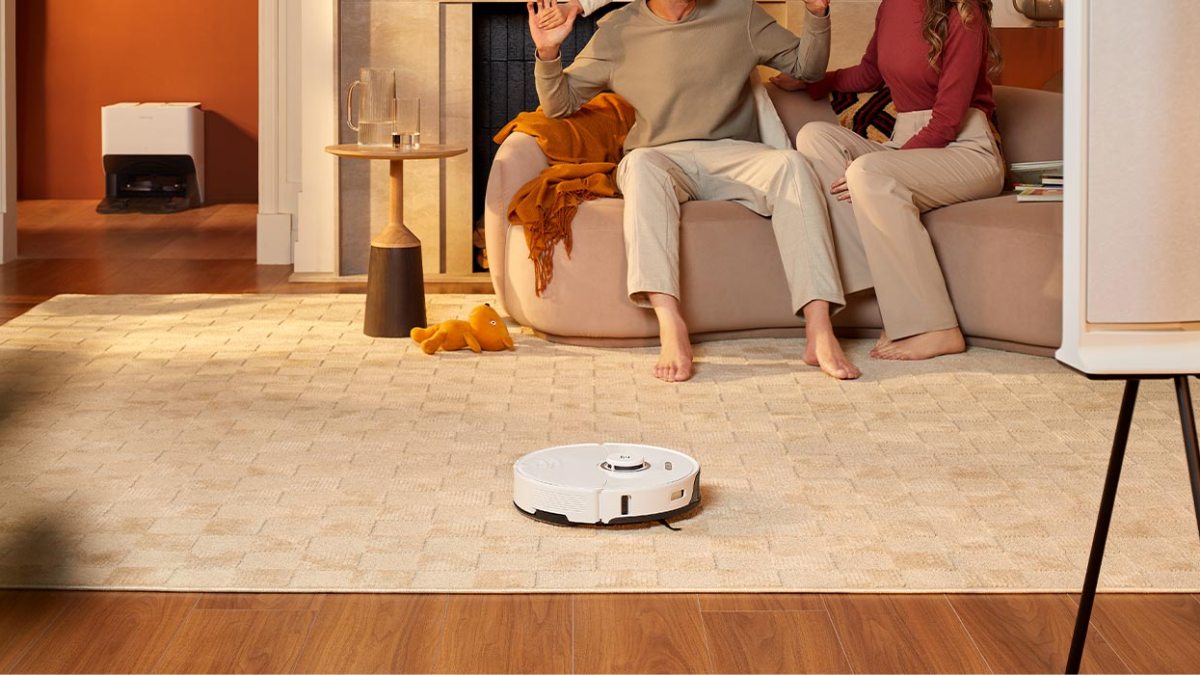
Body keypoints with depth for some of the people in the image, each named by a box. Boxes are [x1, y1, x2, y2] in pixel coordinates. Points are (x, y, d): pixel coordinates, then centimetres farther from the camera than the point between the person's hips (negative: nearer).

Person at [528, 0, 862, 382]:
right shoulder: (618, 31, 6)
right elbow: (559, 104, 11)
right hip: (662, 157, -2)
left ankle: (819, 332, -39)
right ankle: (670, 328, -52)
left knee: (793, 165, -30)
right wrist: (547, 53, -8)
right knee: (641, 164, -38)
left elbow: (807, 67, 16)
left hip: (731, 154, 2)